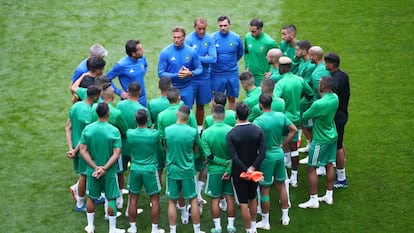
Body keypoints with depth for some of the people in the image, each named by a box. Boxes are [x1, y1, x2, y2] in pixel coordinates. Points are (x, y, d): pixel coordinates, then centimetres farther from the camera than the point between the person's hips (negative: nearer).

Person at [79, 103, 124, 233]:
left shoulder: (88, 129, -8)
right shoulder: (114, 131, -17)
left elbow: (83, 150, -8)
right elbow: (116, 154, -20)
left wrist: (96, 167, -11)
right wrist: (104, 168, -18)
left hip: (92, 171, 3)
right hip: (109, 172, -3)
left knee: (91, 197, 18)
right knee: (111, 199, 11)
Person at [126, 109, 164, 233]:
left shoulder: (129, 133, -11)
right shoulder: (154, 134, -16)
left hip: (135, 169, 2)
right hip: (150, 170, -2)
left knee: (133, 198, 14)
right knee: (155, 199, 9)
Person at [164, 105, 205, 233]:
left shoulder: (167, 130, -10)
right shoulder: (193, 131, -13)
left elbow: (166, 148, 4)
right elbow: (196, 149, 1)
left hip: (172, 169, 1)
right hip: (188, 170, -1)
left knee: (172, 201, 11)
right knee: (193, 200, 11)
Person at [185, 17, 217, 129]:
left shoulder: (210, 39, -3)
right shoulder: (189, 39, -13)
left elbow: (213, 59, -10)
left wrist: (198, 58, -15)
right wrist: (204, 59, -15)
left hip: (204, 77, 4)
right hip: (191, 77, -4)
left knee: (201, 105, 15)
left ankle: (199, 128, 28)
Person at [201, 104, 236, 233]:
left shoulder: (206, 133, -13)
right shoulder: (231, 131, -12)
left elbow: (208, 156, -13)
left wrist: (223, 162, -7)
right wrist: (229, 170, -10)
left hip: (214, 170, -1)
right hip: (229, 170, 1)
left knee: (215, 199, 9)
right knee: (230, 197, 11)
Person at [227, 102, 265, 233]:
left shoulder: (231, 134, -18)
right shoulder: (258, 131, -10)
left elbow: (234, 157, -23)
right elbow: (262, 153, -16)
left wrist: (246, 170, -18)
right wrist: (253, 168, -18)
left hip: (239, 172, -4)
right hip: (254, 171, 4)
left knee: (243, 203, 7)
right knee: (252, 199, 23)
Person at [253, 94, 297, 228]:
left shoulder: (259, 121, -21)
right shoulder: (281, 116, -4)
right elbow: (294, 130, 5)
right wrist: (283, 144, 10)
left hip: (266, 156, -6)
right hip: (279, 153, 6)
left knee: (264, 189, 7)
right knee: (281, 185, 19)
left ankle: (265, 222, 16)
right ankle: (285, 217, 29)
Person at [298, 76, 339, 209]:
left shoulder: (319, 104, -29)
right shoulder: (335, 98, -6)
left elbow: (304, 117, -16)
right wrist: (321, 94, 3)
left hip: (320, 140, -8)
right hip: (332, 136, 8)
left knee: (311, 169, 3)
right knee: (329, 165, 17)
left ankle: (313, 200, 7)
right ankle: (329, 196, 26)